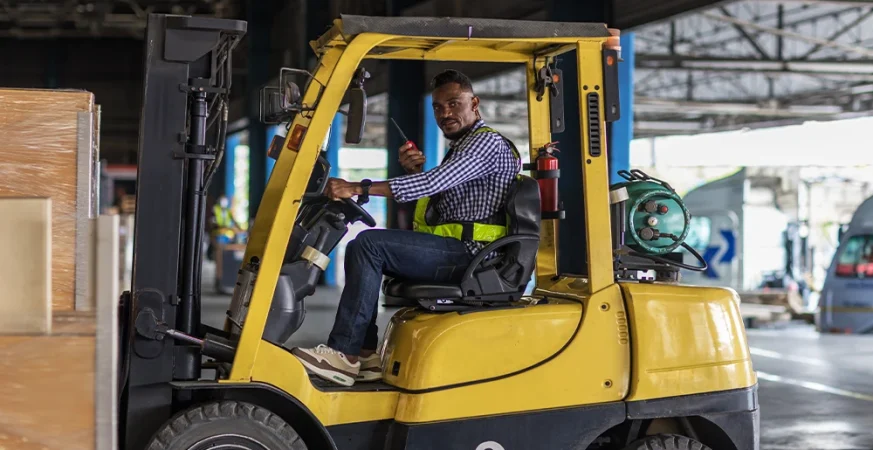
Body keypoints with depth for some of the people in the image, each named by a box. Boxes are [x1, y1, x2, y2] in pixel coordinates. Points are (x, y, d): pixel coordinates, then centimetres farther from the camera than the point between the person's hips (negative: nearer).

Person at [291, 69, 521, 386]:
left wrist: (358, 188, -28)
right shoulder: (461, 146, 25)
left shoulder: (487, 142, -9)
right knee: (363, 251, 8)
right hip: (453, 253, 11)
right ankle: (365, 354, -4)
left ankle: (345, 353, -22)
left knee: (369, 244, -20)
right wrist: (415, 172, 3)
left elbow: (435, 181, -24)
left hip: (468, 253, -11)